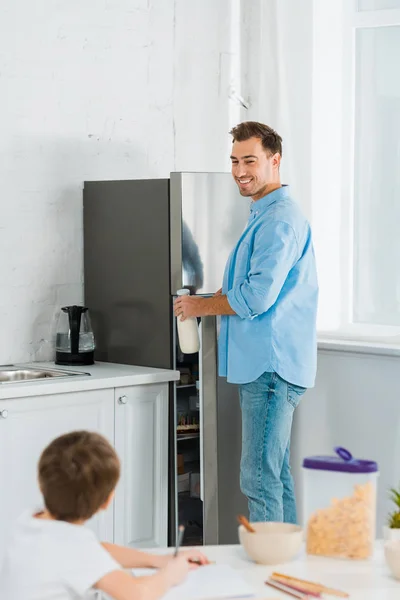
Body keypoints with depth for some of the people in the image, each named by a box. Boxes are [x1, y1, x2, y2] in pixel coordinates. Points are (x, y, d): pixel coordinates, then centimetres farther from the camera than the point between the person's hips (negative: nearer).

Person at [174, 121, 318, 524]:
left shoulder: (279, 219, -14)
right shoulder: (264, 215, 20)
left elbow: (258, 296, -22)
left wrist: (202, 307, -7)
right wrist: (214, 297, 11)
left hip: (271, 368, -11)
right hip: (264, 365, 11)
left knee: (260, 478, -9)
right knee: (275, 473, 15)